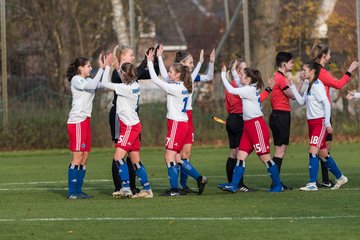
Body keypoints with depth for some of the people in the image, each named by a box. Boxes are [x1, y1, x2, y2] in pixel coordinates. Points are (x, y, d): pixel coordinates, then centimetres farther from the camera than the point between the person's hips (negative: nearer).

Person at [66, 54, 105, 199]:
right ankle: (72, 192, -6)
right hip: (76, 121, -9)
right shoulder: (76, 80, -7)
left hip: (85, 121, 9)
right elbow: (93, 85, -22)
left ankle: (78, 191, 10)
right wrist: (101, 68, -19)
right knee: (77, 157, -8)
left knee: (84, 157, 7)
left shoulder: (87, 80, 19)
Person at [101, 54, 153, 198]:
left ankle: (126, 188, -20)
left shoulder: (126, 88, -17)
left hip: (130, 126, -9)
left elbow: (104, 83, -15)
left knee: (118, 156, -13)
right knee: (136, 161, 11)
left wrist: (107, 66, -6)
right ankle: (147, 189, 13)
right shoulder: (135, 86, 7)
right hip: (133, 125, 9)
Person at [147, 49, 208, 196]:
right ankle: (199, 179, 15)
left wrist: (150, 62, -5)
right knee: (176, 158, 13)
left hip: (177, 124, -9)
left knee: (169, 156, -6)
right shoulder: (183, 87, 10)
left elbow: (155, 80, -13)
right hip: (182, 123, 9)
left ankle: (174, 189, -6)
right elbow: (164, 78, 23)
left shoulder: (175, 88, -15)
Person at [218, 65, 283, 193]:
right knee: (241, 156, 2)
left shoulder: (250, 90, -13)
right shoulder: (250, 89, 12)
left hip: (257, 125, -10)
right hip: (248, 126, 10)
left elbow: (231, 90, -15)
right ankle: (233, 185, -2)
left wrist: (223, 74, -6)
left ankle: (278, 185, 3)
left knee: (265, 157, -4)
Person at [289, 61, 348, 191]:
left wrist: (327, 123, -20)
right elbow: (301, 101, 12)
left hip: (320, 122, -10)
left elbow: (326, 103, -18)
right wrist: (292, 86, 10)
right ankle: (340, 177, 25)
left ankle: (312, 184, -16)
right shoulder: (309, 86, 13)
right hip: (312, 122, 10)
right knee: (322, 154, 13)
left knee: (313, 151, -15)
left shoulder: (317, 85, -14)